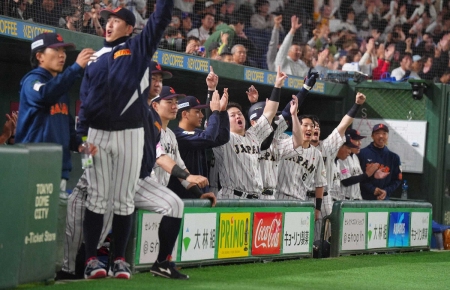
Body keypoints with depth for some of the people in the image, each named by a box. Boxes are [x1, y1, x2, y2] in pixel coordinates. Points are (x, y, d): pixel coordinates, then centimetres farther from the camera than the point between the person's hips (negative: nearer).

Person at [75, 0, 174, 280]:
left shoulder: (140, 47, 5)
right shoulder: (96, 58, 13)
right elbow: (85, 99, 11)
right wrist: (82, 135, 2)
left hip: (129, 134, -2)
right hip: (97, 133, 2)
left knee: (125, 199, 2)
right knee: (97, 197, 1)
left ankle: (120, 259, 9)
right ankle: (91, 259, 3)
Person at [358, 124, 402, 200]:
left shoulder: (394, 157, 11)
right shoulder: (362, 154, 0)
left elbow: (397, 180, 11)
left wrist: (386, 191, -6)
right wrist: (373, 189, -14)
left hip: (383, 199, 3)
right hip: (364, 198, -3)